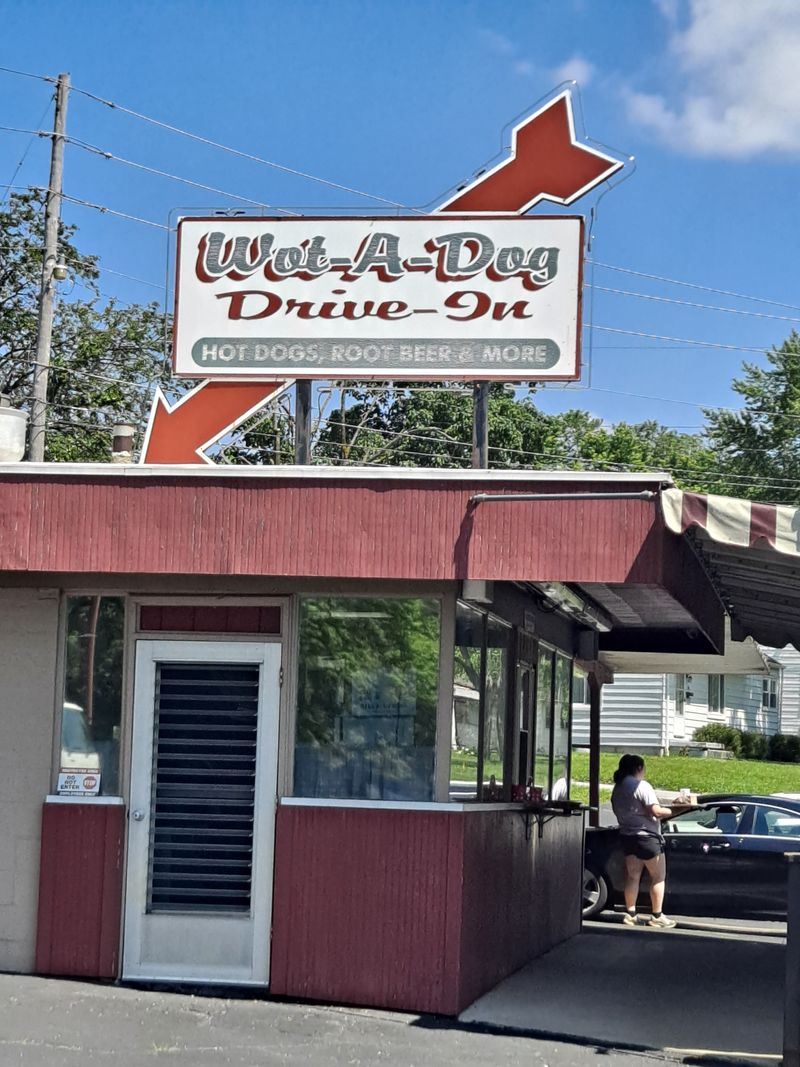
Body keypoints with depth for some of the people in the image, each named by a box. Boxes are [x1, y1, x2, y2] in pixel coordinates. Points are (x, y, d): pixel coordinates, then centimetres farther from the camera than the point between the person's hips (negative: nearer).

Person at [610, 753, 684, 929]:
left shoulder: (617, 789, 10)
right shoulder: (642, 786, -16)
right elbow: (655, 811, -22)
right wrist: (673, 811, -8)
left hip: (627, 835, 8)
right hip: (646, 836, -8)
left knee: (633, 876, 12)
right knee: (658, 877, 1)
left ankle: (630, 914, 10)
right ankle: (657, 916, 1)